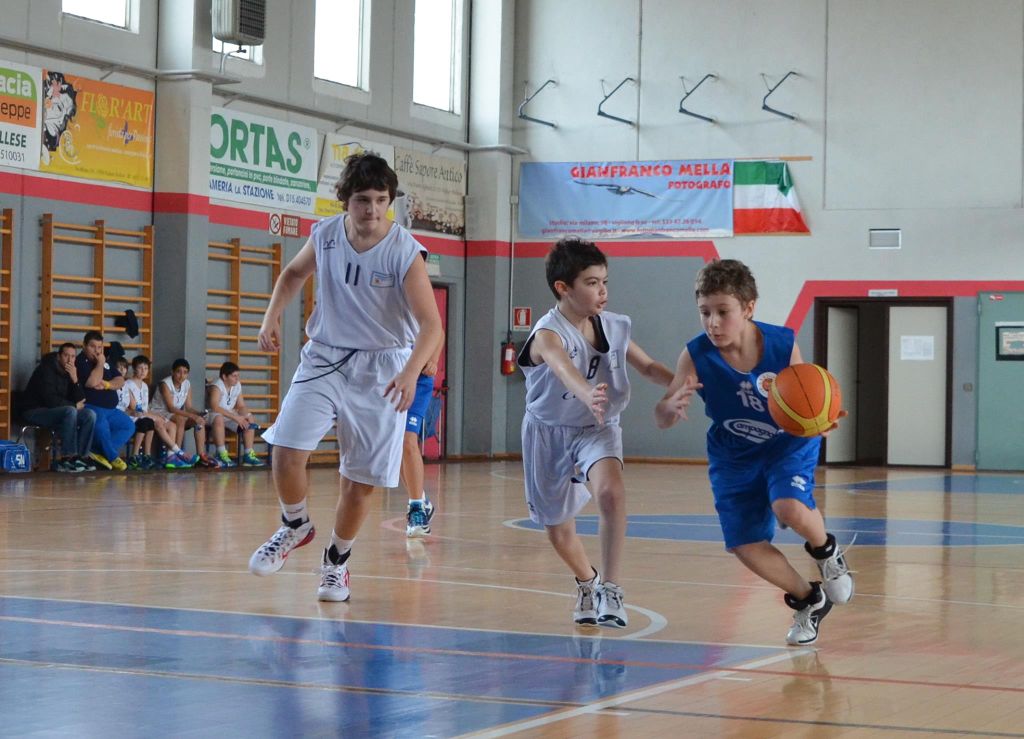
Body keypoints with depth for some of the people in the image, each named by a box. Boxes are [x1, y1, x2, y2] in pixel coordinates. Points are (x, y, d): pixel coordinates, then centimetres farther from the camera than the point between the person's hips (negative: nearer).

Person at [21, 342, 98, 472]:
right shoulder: (46, 369, -16)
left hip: (55, 411, 8)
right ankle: (68, 457, -31)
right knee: (70, 411, -33)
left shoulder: (70, 372, 6)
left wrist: (75, 380, -16)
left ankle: (81, 456, -13)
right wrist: (74, 405, -14)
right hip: (35, 411, -8)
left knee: (90, 415, -10)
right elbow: (50, 399, -25)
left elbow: (81, 399, -1)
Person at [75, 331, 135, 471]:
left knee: (129, 426, -3)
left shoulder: (106, 362, 19)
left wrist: (107, 384, -10)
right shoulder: (80, 362, -6)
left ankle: (98, 452, -13)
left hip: (110, 409, 9)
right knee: (100, 420, -38)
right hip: (89, 407, -9)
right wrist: (100, 364, -9)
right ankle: (112, 457, -20)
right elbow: (92, 382, -22)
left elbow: (120, 381, 11)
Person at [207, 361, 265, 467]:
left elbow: (241, 406, 6)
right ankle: (222, 455, -37)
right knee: (218, 418, -40)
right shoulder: (216, 386, -21)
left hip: (230, 415, 8)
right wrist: (235, 417, -35)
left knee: (250, 418, -3)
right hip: (212, 415, -8)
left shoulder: (237, 386, 2)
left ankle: (248, 454, -6)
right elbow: (214, 407, -34)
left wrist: (247, 416, -17)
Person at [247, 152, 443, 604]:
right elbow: (294, 272, 17)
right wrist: (272, 317, 2)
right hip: (324, 357, 2)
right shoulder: (325, 235, -6)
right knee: (287, 451, -15)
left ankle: (336, 562, 26)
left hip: (381, 369, -2)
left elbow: (430, 324, -21)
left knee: (361, 479, 3)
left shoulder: (405, 253, -17)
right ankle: (295, 526, 14)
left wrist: (411, 372, -38)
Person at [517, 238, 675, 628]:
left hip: (598, 429, 2)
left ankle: (610, 586, -21)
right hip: (550, 431, -2)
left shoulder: (614, 327, -7)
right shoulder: (548, 333, -25)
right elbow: (564, 368, -49)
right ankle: (587, 582, 42)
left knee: (611, 491, -30)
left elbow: (648, 366, 10)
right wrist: (588, 396, -70)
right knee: (558, 530, 11)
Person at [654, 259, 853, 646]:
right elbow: (661, 419, -25)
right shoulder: (696, 355, -23)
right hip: (733, 456, 2)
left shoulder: (782, 345, -24)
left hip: (788, 444, -2)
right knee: (745, 545, -3)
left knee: (790, 508, -30)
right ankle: (808, 601, 24)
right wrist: (672, 406, -49)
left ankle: (826, 551, 7)